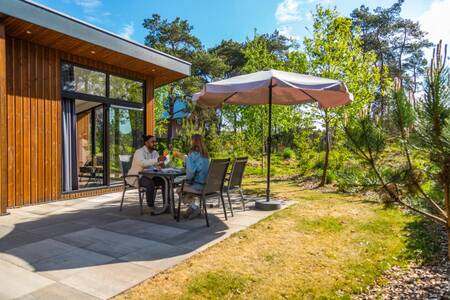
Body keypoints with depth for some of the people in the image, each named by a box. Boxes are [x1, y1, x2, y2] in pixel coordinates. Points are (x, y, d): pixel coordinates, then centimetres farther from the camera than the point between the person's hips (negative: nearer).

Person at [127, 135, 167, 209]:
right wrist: (157, 159, -45)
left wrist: (161, 164, -22)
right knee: (150, 183, -36)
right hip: (136, 177, -7)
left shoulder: (155, 152, 8)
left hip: (149, 176, 8)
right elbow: (143, 163, -37)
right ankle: (151, 206, -27)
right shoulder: (139, 152, -17)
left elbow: (157, 165, 3)